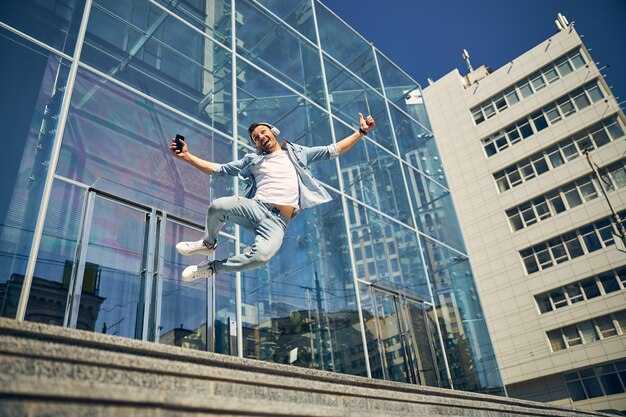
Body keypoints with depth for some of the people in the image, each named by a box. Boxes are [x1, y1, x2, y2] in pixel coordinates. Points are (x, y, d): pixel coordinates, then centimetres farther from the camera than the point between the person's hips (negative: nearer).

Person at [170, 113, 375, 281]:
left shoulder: (296, 153, 22)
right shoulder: (252, 160, 22)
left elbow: (332, 151, 20)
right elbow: (218, 169, 20)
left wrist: (360, 132, 15)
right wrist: (187, 156, 11)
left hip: (278, 221, -1)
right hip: (256, 208, 1)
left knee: (262, 255, -35)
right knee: (218, 206, -33)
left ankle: (211, 267, -9)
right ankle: (208, 243, 2)